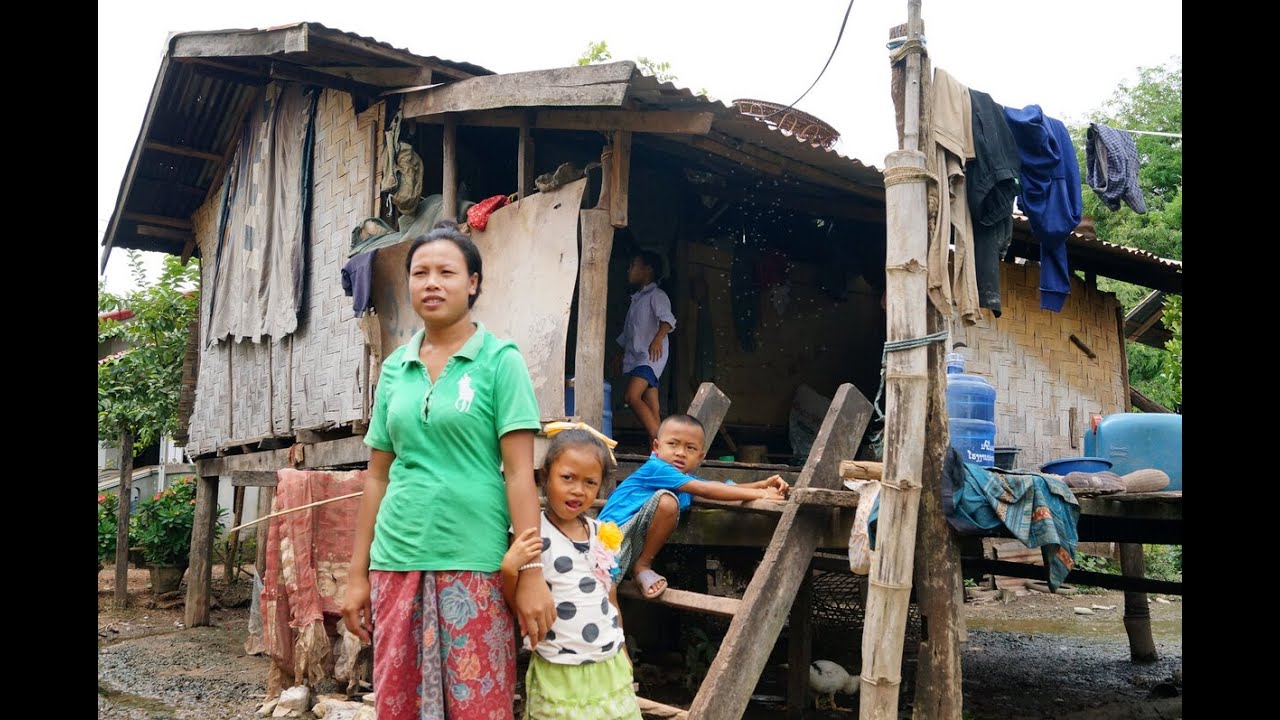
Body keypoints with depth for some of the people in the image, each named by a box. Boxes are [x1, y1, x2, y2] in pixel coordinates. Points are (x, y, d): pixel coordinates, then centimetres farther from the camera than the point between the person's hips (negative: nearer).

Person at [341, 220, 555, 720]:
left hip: (473, 563, -4)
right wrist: (357, 574, 11)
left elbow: (519, 473, -8)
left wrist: (531, 574, -12)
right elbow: (377, 476, 12)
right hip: (397, 562, 4)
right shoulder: (394, 367, 9)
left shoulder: (500, 360, -3)